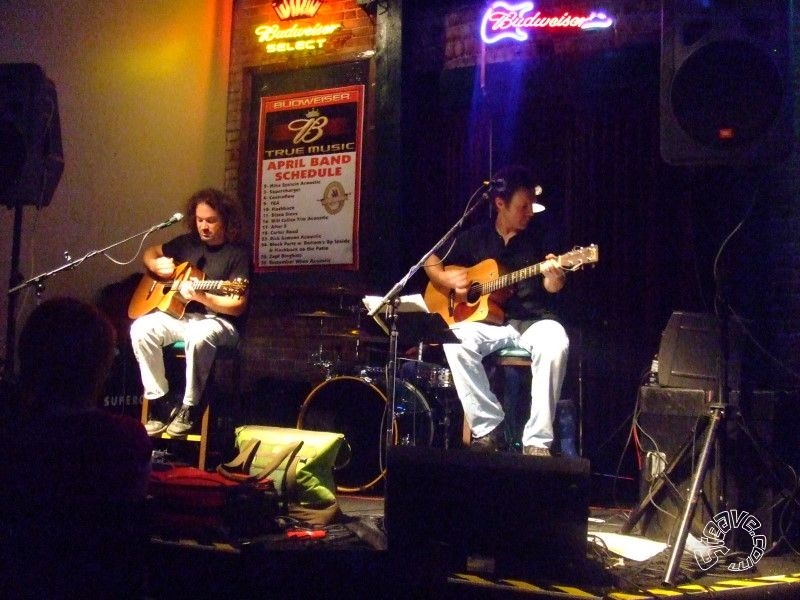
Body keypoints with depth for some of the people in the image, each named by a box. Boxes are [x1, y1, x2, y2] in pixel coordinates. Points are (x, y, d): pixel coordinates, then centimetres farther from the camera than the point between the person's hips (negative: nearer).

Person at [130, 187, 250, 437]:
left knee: (198, 337, -40)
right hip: (180, 314, 6)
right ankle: (160, 402, -14)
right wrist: (156, 265, 2)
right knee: (141, 328, -22)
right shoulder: (187, 242, 9)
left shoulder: (238, 253, -8)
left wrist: (200, 296, -28)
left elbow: (238, 306, -15)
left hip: (217, 321, -5)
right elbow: (150, 253, 26)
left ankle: (190, 407, -21)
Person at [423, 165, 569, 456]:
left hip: (532, 321, -1)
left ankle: (537, 440, -28)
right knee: (456, 340, -33)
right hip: (485, 321, 1)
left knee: (555, 342, -36)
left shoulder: (539, 239, 6)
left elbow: (551, 287, -3)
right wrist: (449, 281, -5)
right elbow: (431, 261, 16)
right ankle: (489, 428, -23)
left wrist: (554, 276, -27)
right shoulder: (475, 236, 8)